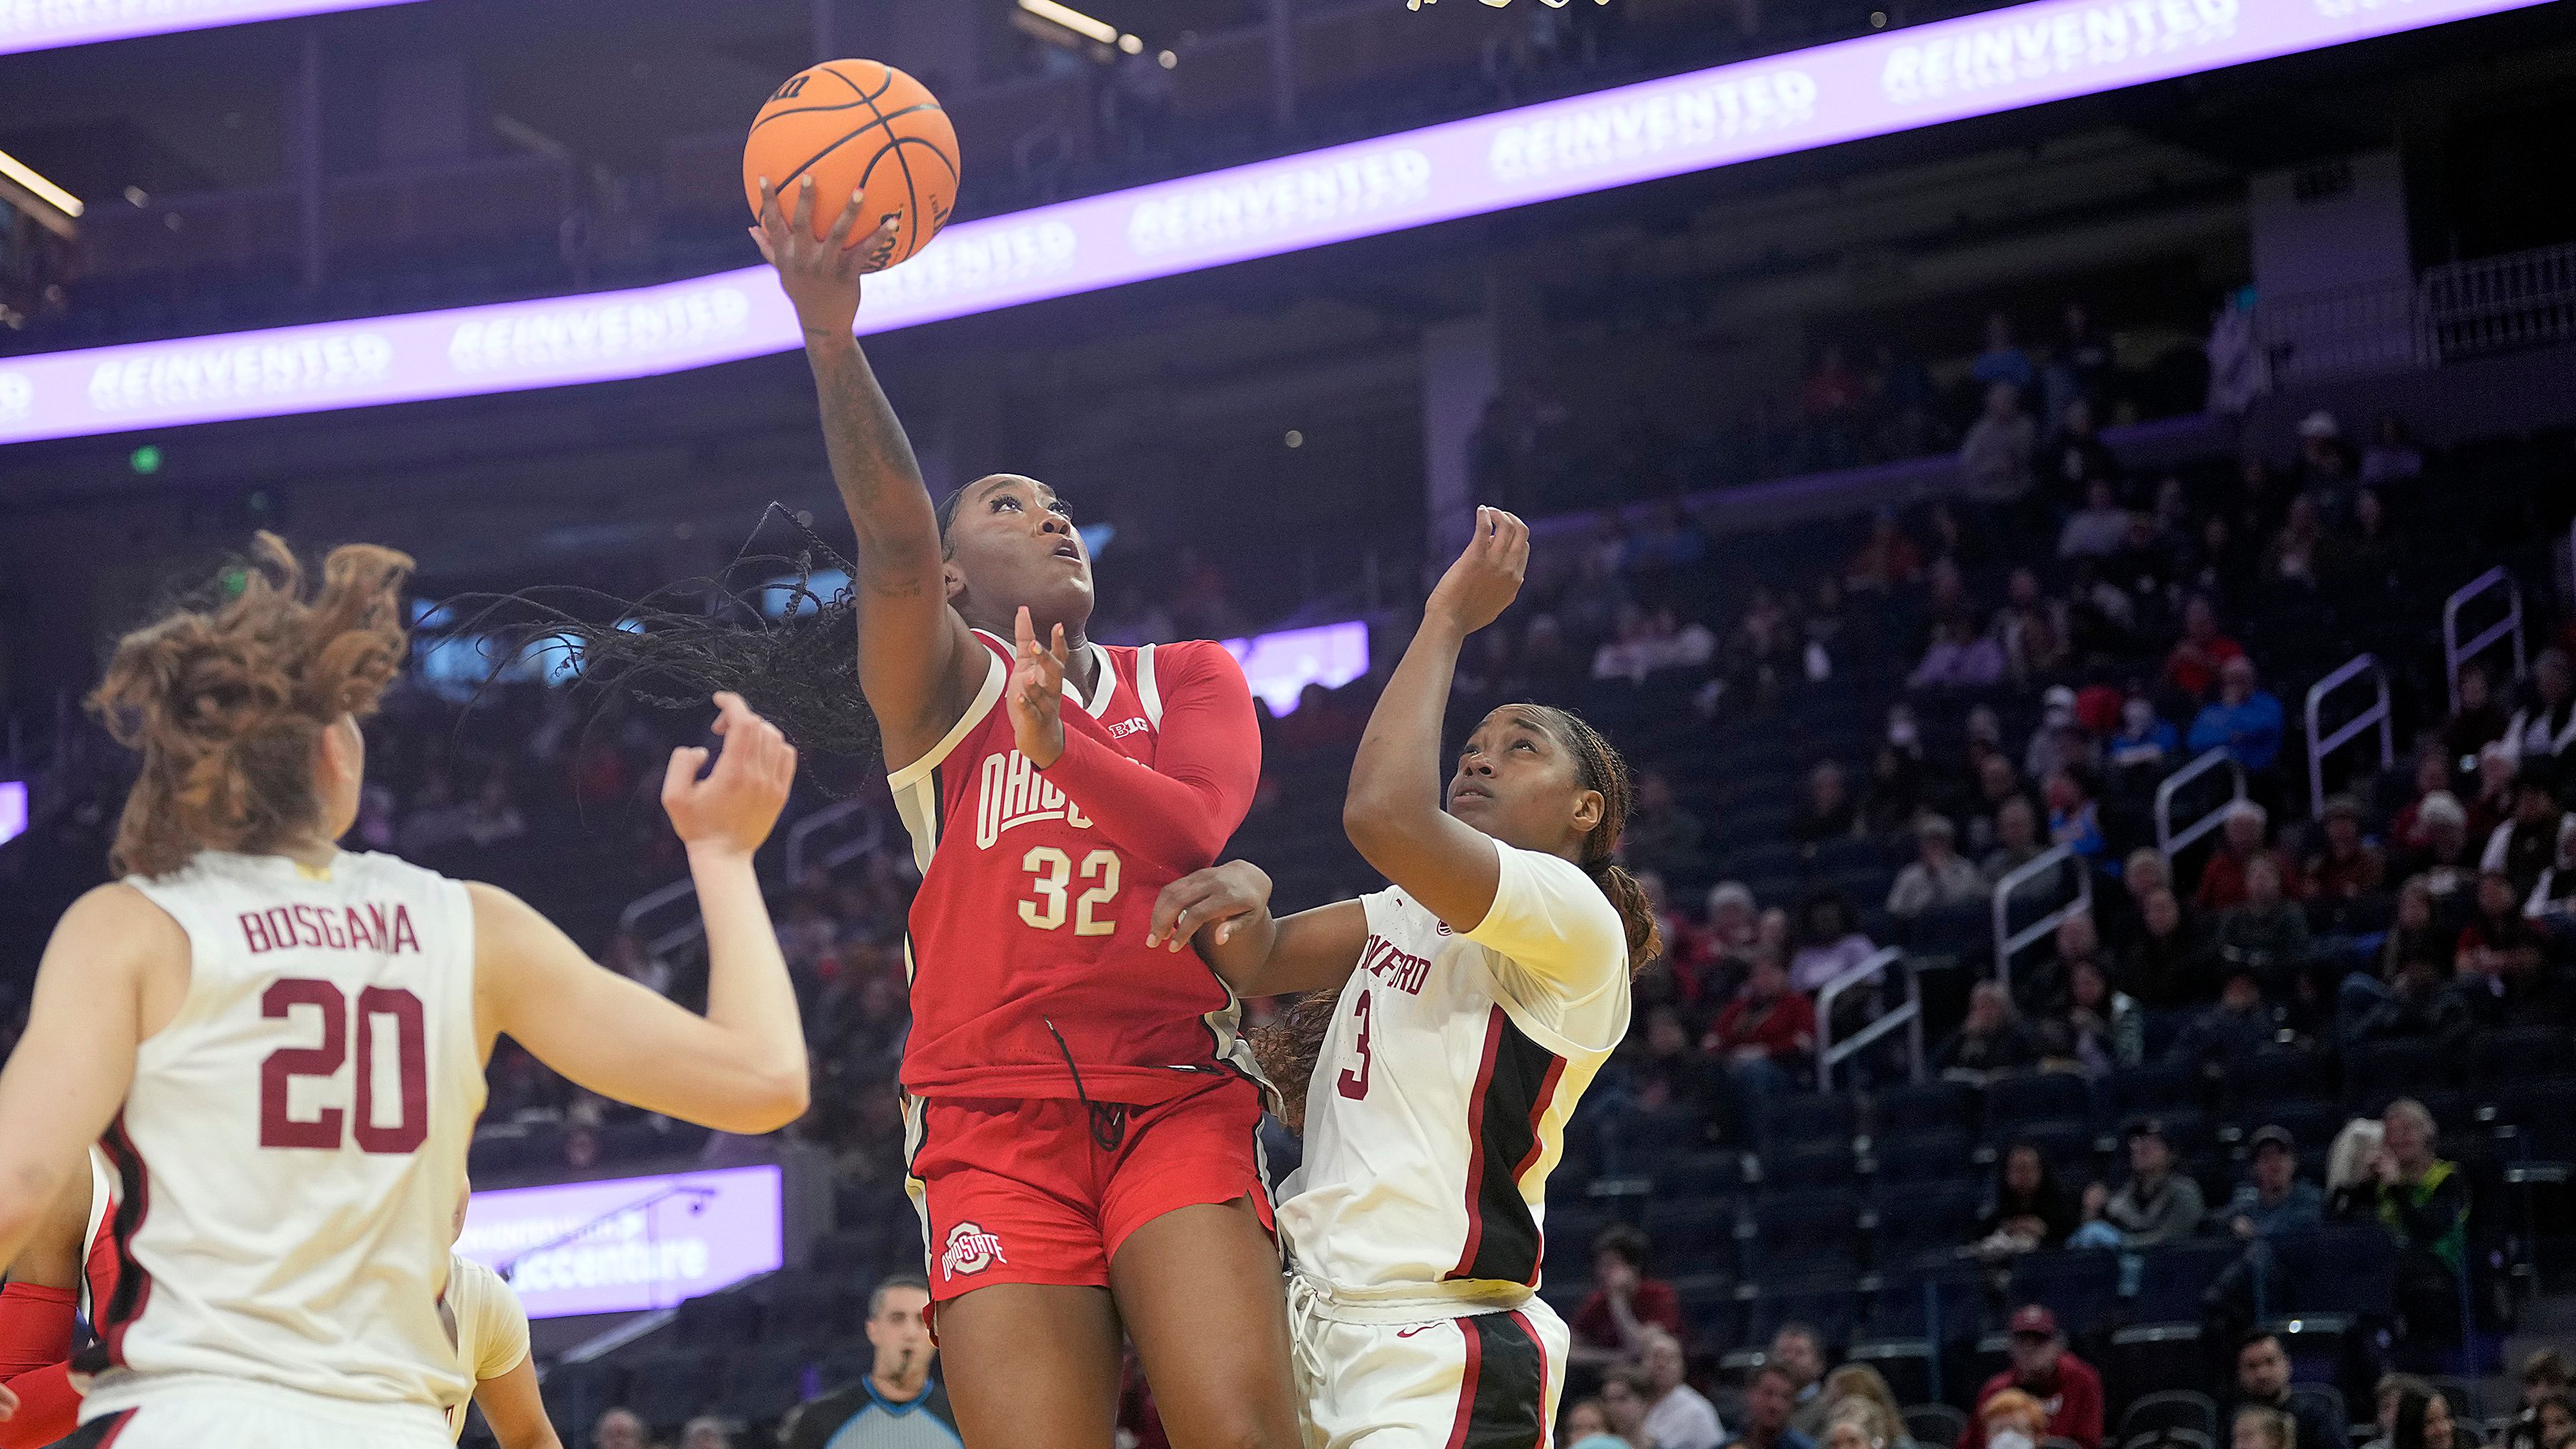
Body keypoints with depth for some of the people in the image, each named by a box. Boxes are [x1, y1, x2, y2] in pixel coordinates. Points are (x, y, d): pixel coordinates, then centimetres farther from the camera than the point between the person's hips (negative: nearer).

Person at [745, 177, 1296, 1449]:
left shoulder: (1189, 678, 19)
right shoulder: (947, 686, 12)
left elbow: (1191, 830, -1)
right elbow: (894, 544, -10)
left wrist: (1059, 742, -20)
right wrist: (830, 340, -25)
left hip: (1176, 1101, 1)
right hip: (994, 1120, -1)